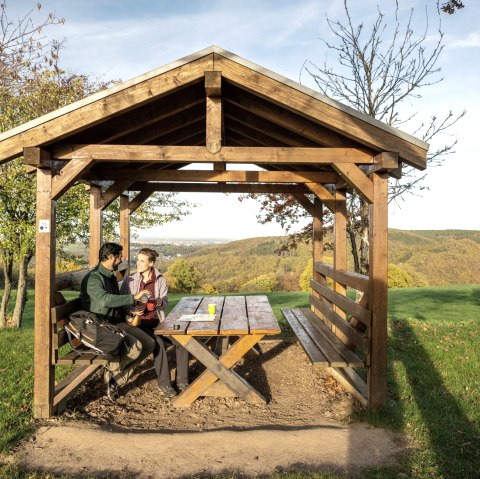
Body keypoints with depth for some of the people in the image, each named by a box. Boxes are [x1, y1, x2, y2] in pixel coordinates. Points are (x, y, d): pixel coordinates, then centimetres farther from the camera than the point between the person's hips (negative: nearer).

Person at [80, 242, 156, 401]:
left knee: (149, 344, -6)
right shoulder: (93, 278, -16)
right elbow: (105, 299, -34)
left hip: (118, 323, 9)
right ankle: (111, 370, 1)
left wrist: (126, 318, 9)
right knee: (136, 347, -27)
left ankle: (117, 381, 0)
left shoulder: (112, 277, 16)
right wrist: (134, 297, -32)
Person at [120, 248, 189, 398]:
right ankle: (164, 383, -16)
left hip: (157, 321, 3)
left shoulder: (160, 280, 3)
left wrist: (157, 301, -24)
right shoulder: (130, 280, 0)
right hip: (138, 323, -3)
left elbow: (165, 302, -1)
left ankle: (181, 380, -6)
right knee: (158, 342, -30)